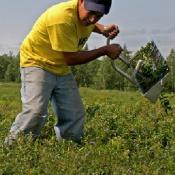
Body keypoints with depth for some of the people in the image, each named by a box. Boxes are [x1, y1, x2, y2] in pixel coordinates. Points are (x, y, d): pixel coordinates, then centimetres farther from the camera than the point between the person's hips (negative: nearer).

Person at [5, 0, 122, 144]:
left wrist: (103, 30, -2)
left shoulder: (87, 14, -7)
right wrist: (105, 50, -21)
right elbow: (71, 59, -27)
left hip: (61, 68, 8)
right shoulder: (62, 17, -31)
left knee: (75, 116, 3)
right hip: (36, 63, -8)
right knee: (36, 111, -25)